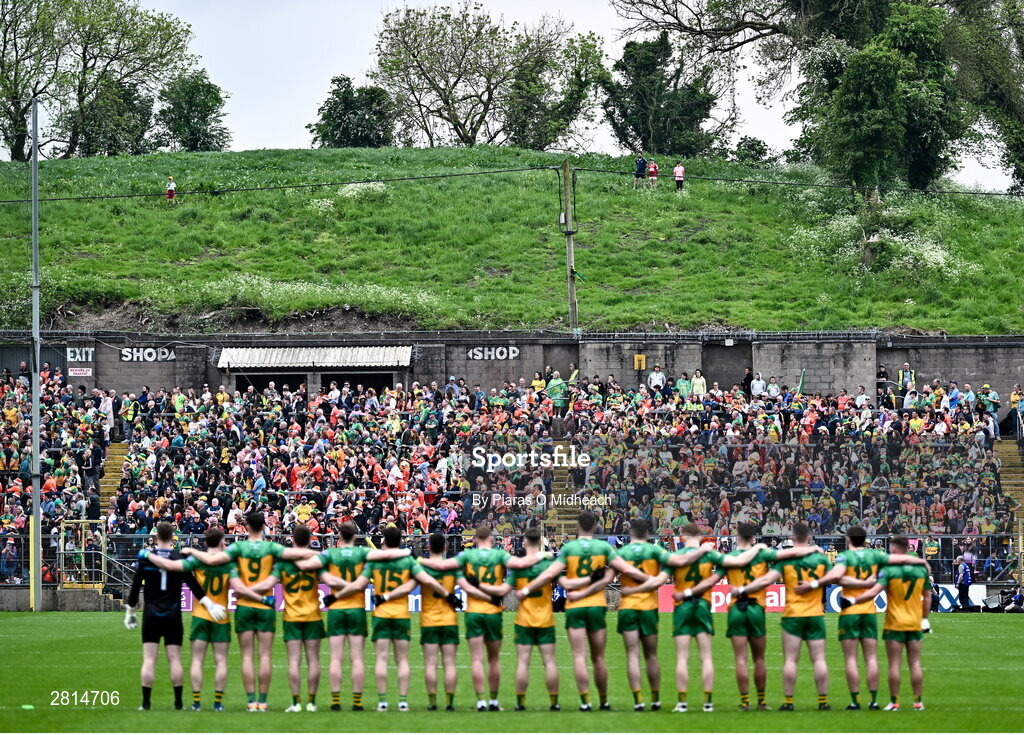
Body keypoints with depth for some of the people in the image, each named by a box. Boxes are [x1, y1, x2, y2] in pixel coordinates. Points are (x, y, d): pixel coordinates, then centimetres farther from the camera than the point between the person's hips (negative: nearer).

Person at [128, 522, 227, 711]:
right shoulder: (179, 558, -5)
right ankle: (178, 702, 4)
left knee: (149, 660, 1)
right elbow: (193, 584, -8)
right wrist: (210, 605, -4)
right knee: (174, 659, 4)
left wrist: (130, 611, 11)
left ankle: (146, 702, -2)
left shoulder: (145, 557, -3)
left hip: (151, 615, 0)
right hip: (173, 615, 0)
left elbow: (135, 586, 1)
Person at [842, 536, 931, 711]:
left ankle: (894, 702, 1)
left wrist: (852, 601, -18)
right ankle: (918, 702, 8)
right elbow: (927, 597, 10)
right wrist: (924, 618, 19)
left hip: (895, 624, -4)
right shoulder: (921, 569, 3)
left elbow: (873, 592, -22)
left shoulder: (889, 570, -12)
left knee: (894, 664, 1)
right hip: (915, 624, 4)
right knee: (915, 663, 8)